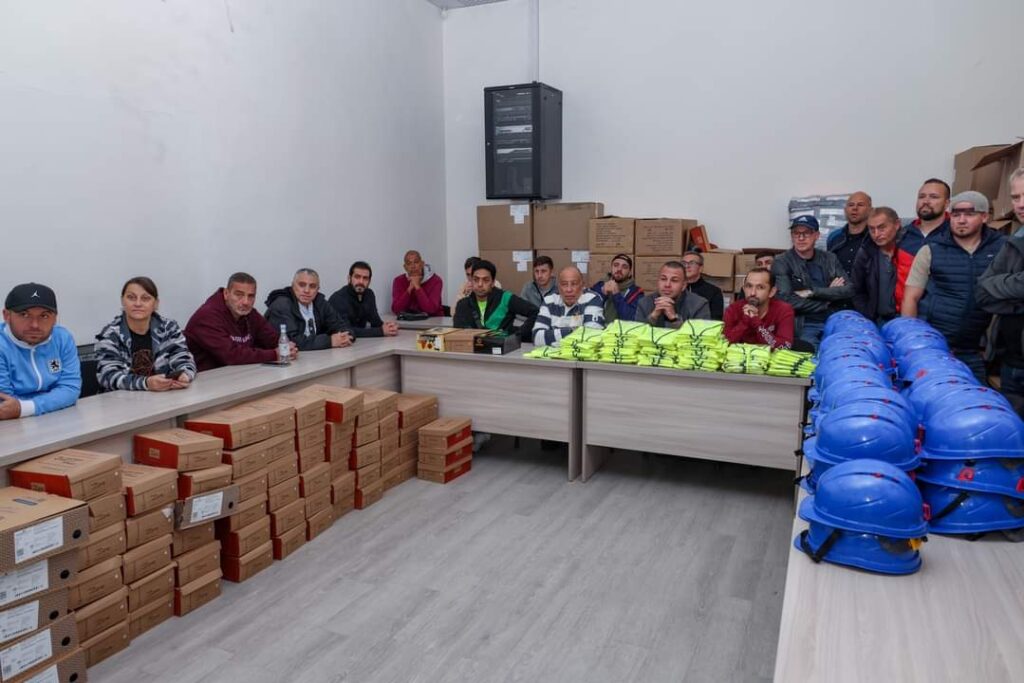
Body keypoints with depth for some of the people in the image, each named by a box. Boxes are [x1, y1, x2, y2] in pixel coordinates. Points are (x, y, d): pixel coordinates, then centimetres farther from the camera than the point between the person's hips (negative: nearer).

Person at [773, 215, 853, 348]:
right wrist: (830, 294, -4)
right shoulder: (782, 262, 0)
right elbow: (786, 300, -13)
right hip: (805, 325, -4)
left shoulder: (829, 258, 13)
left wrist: (812, 292, -10)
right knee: (811, 349, -29)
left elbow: (848, 290, 3)